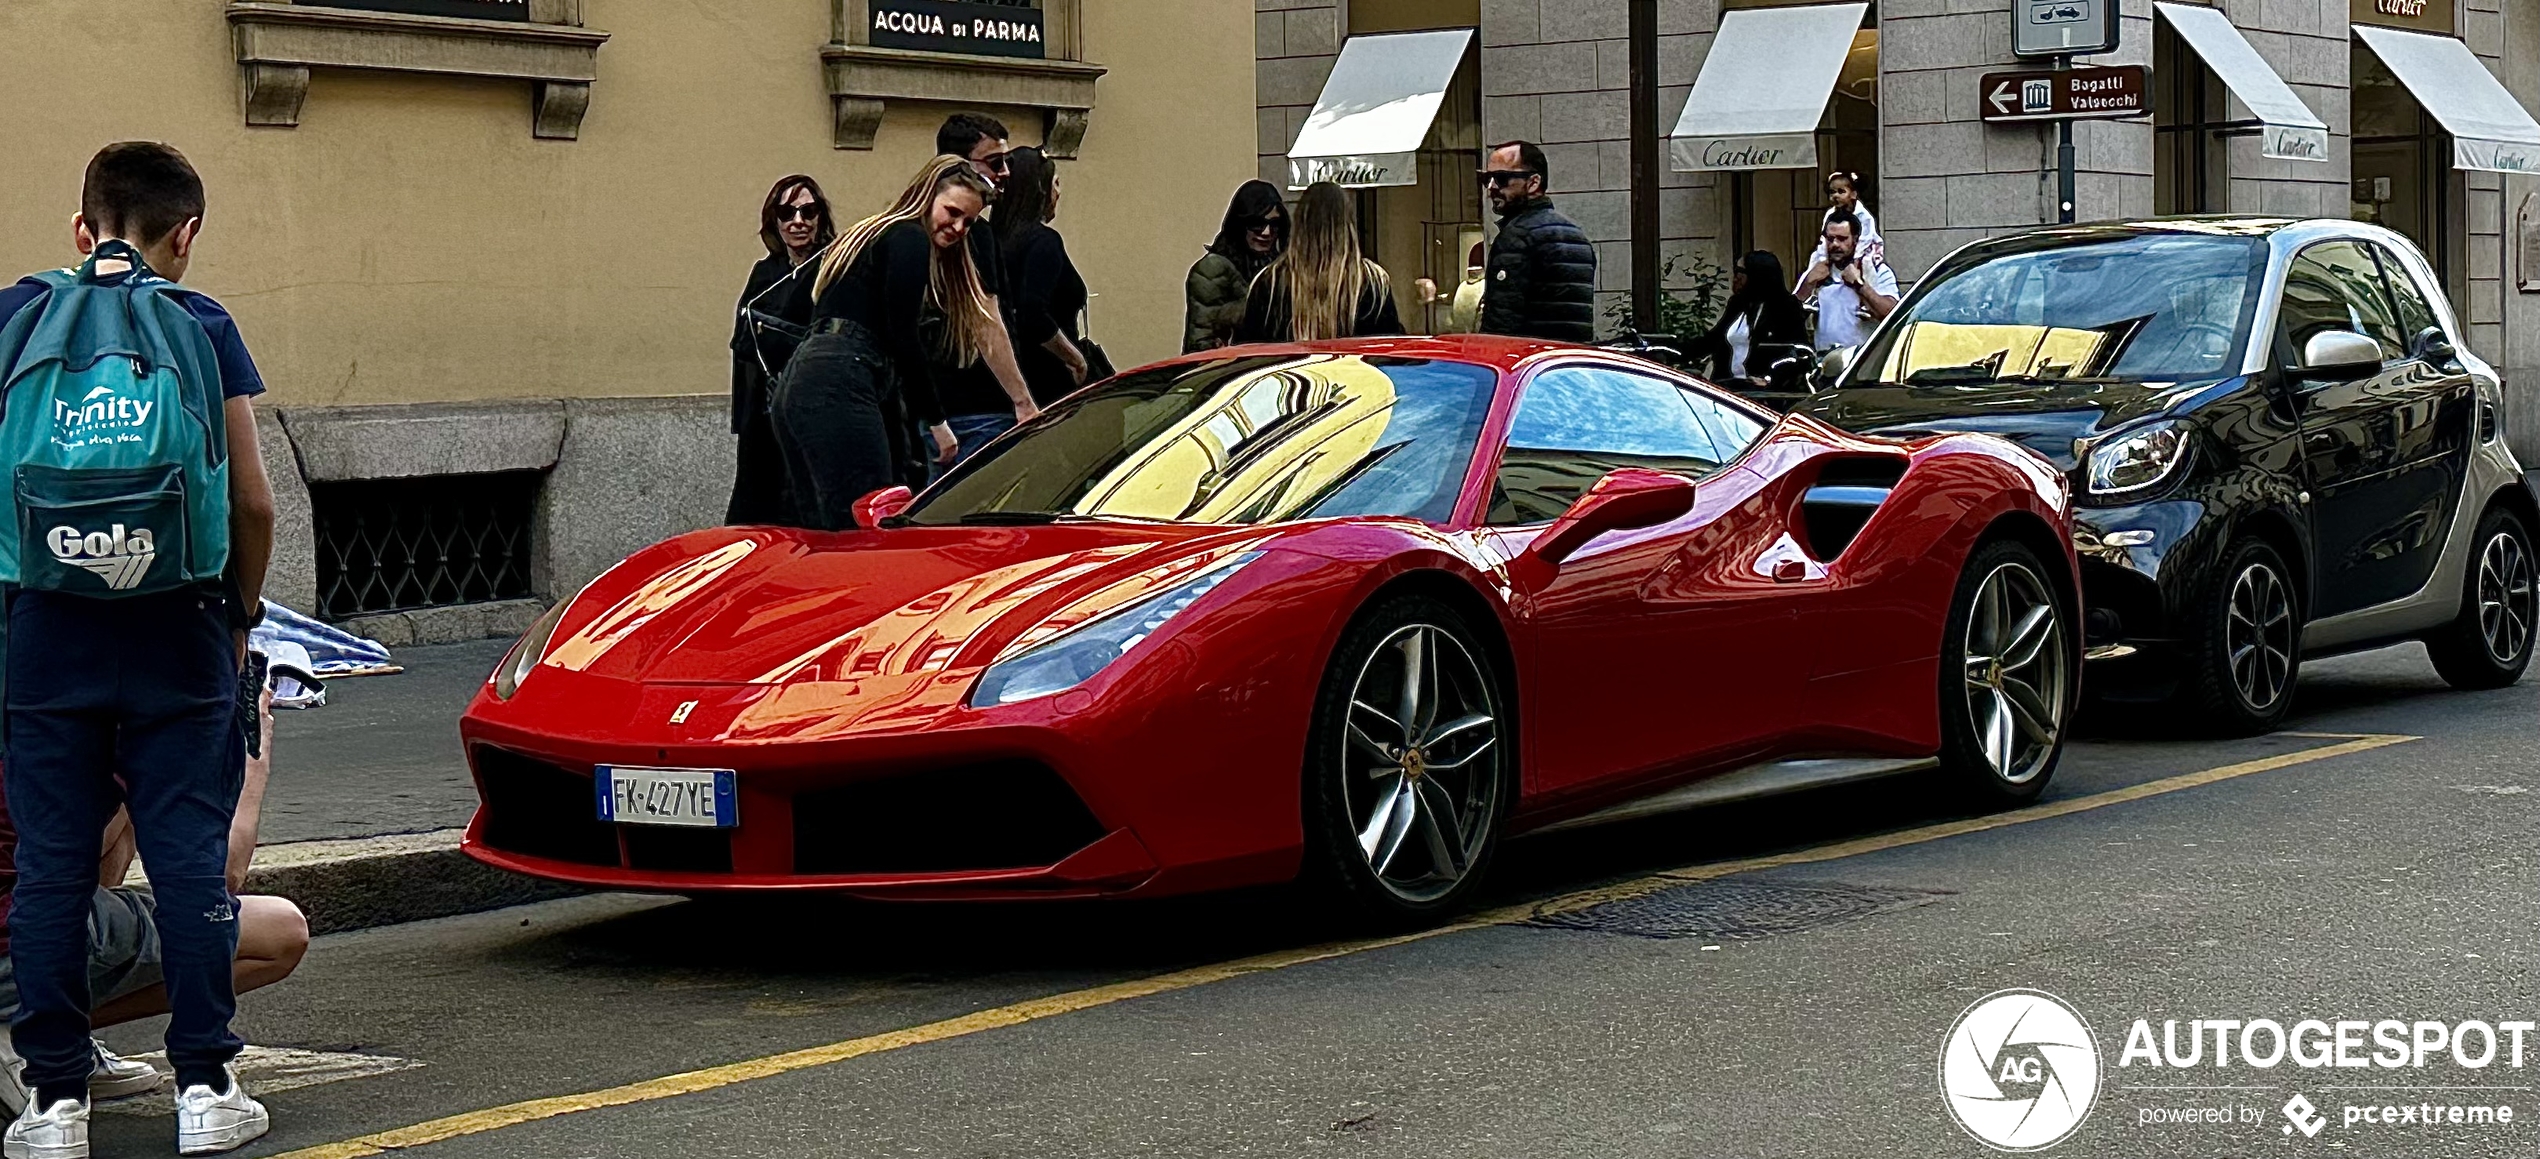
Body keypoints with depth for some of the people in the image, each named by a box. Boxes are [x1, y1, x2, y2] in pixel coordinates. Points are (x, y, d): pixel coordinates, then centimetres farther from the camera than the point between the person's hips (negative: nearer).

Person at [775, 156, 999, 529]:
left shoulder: (871, 236, 28)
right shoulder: (910, 238, -1)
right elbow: (902, 337, -9)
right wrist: (936, 420, -3)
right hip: (838, 388, -10)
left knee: (824, 535, 7)